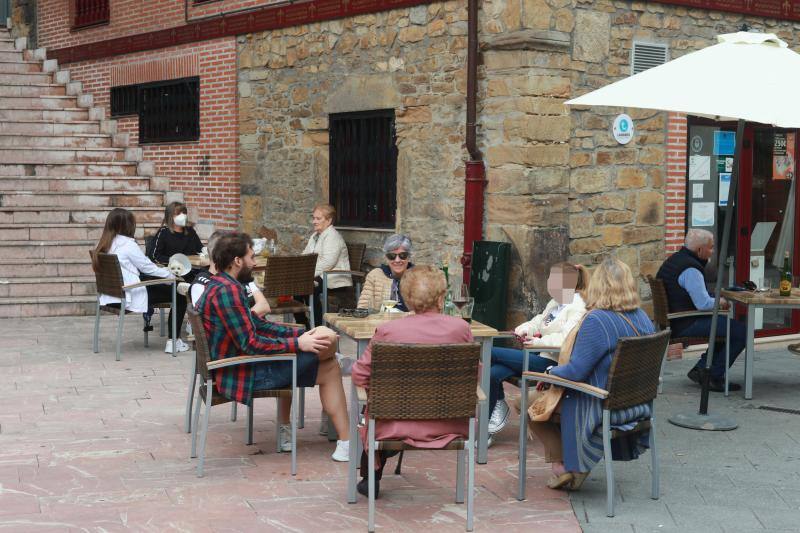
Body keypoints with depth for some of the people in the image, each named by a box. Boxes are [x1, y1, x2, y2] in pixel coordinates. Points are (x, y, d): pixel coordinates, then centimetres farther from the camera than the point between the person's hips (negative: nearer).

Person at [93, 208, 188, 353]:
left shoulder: (105, 244, 9)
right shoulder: (127, 244, -15)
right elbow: (147, 267, -7)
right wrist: (170, 275, 8)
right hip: (129, 297, -9)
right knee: (180, 296, -1)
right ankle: (173, 342, 0)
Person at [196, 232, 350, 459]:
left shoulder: (220, 286, 12)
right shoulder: (226, 291, -21)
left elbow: (258, 325, 14)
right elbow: (250, 344, -23)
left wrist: (301, 334, 4)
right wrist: (298, 343, -15)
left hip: (234, 366, 10)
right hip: (241, 374, -10)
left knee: (329, 366, 15)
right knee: (327, 341, -8)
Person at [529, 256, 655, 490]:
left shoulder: (596, 321, -24)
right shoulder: (643, 319, 1)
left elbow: (576, 372, -23)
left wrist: (551, 372, -2)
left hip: (603, 408, -8)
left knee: (532, 404, 10)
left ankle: (562, 464, 16)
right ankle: (576, 470, 28)